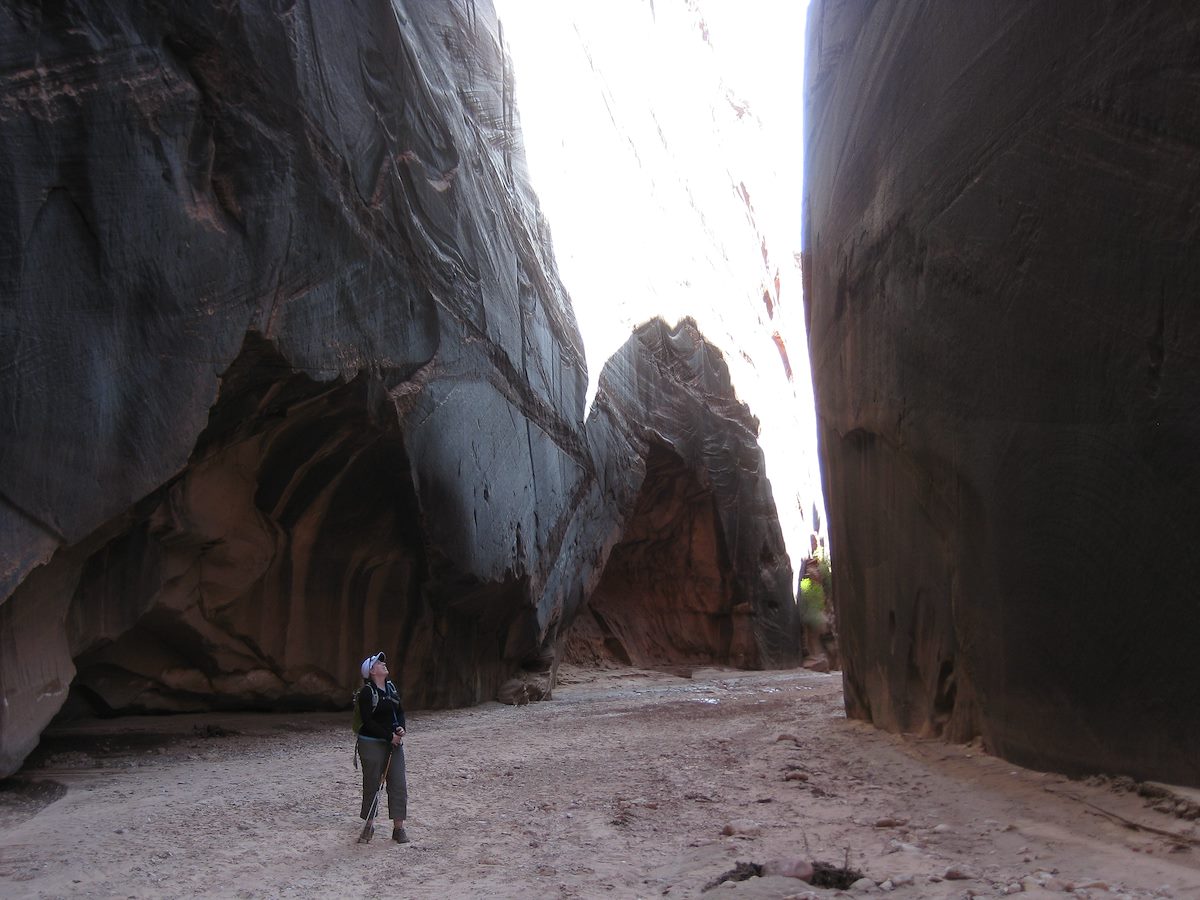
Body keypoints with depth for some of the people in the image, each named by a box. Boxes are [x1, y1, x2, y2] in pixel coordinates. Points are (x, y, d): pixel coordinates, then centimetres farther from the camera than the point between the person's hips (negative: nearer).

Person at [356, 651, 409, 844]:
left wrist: (401, 728, -6)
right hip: (371, 743, -6)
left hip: (394, 742, 6)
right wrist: (389, 736, -17)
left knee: (399, 784, 1)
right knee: (371, 784, 4)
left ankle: (398, 827, 8)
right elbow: (368, 721, -16)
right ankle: (369, 824, 22)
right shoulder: (366, 692, -11)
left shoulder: (392, 688, 9)